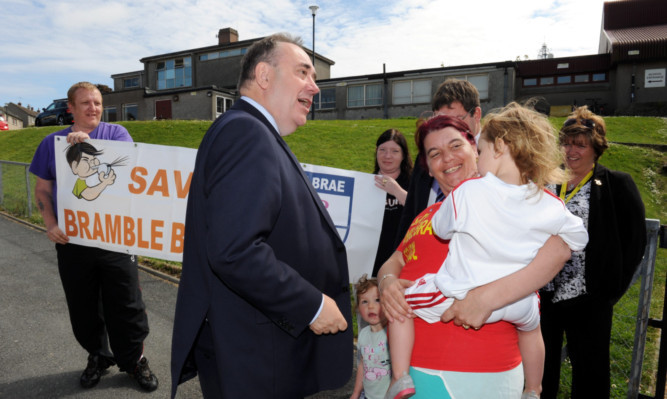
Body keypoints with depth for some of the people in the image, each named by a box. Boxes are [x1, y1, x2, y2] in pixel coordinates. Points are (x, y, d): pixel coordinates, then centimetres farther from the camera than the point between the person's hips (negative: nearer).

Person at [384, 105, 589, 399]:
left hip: (461, 298, -4)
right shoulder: (551, 207, -8)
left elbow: (441, 230, -6)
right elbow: (579, 239, 11)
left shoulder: (468, 192, -20)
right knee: (531, 325, 39)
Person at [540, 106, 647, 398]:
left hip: (588, 299, -4)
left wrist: (612, 289, -8)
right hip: (545, 294, 4)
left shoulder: (616, 185, -3)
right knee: (542, 368, 16)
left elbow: (635, 240, -4)